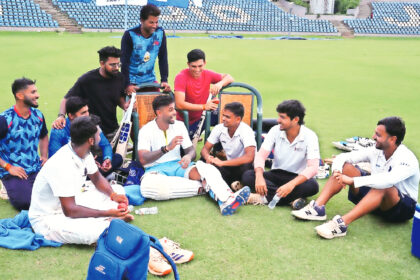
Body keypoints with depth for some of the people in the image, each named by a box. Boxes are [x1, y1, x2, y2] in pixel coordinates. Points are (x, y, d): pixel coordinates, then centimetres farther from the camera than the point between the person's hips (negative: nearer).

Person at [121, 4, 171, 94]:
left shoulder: (160, 33, -6)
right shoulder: (130, 35, -15)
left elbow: (163, 58, -1)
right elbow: (124, 61, -14)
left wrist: (164, 80, -7)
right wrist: (127, 84, -20)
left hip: (151, 80, 3)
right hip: (132, 81, -3)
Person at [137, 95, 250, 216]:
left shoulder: (179, 125, 11)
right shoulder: (146, 130, -4)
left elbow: (191, 150, 10)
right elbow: (143, 159, -16)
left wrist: (188, 156, -16)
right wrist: (167, 148, -31)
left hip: (177, 165, 4)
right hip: (155, 169, -3)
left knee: (207, 168, -27)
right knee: (148, 187, -41)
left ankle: (226, 201, -55)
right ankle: (202, 187, -29)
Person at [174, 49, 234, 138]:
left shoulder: (207, 74, -7)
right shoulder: (181, 77, -22)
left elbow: (229, 78, 1)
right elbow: (179, 104, -32)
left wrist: (220, 84, -22)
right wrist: (204, 106, -33)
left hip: (203, 115, 4)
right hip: (186, 121, -4)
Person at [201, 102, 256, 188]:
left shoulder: (246, 131, -22)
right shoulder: (219, 128, -6)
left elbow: (249, 157, -35)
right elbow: (205, 149, 0)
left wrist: (222, 163, -36)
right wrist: (207, 157, -26)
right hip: (229, 167, 5)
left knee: (246, 165, -40)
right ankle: (232, 183, -17)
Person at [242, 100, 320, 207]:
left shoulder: (309, 136, -15)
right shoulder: (275, 131, -7)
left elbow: (313, 167, -24)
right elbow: (261, 155, -11)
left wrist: (292, 184, -40)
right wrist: (259, 176, -32)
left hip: (297, 178, -3)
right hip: (276, 174, 3)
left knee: (312, 186, -35)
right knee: (248, 175, -24)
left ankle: (265, 197, -33)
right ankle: (292, 198, -33)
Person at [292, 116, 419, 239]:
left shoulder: (407, 160, -24)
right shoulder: (376, 151, -4)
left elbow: (387, 180, -44)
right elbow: (342, 157, -4)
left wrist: (351, 180, -46)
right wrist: (337, 172, -26)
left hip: (403, 207, -6)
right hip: (375, 195, 6)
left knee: (385, 187, -41)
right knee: (346, 167, -12)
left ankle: (342, 223, -50)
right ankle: (318, 207, -27)